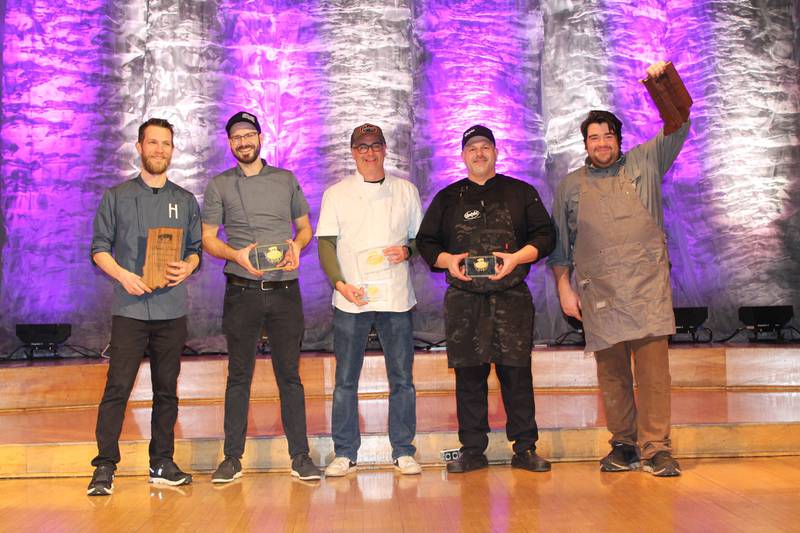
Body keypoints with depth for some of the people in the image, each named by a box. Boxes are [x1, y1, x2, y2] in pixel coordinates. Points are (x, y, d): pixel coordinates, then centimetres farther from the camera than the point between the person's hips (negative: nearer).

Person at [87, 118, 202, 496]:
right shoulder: (117, 197, 8)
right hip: (129, 308, -2)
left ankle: (162, 464, 16)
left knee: (167, 390, 7)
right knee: (117, 388, -6)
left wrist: (188, 267, -10)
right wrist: (123, 275, -14)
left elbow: (196, 249, 13)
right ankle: (105, 467, 1)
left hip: (172, 310, 2)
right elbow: (99, 248, 4)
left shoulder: (185, 200, 13)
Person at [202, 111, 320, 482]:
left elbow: (305, 227, 16)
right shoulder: (219, 186, 8)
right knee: (239, 375, 4)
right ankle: (232, 458, 13)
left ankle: (300, 456, 10)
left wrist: (297, 245, -7)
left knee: (290, 375, 3)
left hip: (285, 290, 1)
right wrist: (236, 255, -14)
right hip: (242, 292, -1)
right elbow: (207, 238, 6)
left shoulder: (286, 179, 12)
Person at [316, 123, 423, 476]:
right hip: (351, 298, -1)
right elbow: (326, 244, 2)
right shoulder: (336, 194, 6)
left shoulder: (406, 191, 11)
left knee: (402, 378, 4)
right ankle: (344, 453, 14)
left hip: (396, 297, 1)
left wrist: (408, 250, -7)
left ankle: (403, 451, 15)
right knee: (345, 380, 3)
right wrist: (340, 283, -12)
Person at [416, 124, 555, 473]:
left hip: (512, 297, -1)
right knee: (469, 376, 3)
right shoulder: (447, 198, 15)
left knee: (517, 373, 0)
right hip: (463, 300, 1)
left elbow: (544, 236, 7)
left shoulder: (521, 193, 11)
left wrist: (516, 257, -10)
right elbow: (425, 242, 15)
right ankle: (472, 450, 13)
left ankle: (525, 448, 11)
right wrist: (447, 260, -5)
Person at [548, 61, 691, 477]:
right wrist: (564, 287, 6)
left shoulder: (644, 164, 13)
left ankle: (656, 448, -3)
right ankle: (623, 446, 15)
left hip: (647, 287, -1)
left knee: (653, 365, -9)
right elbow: (558, 244, 14)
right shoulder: (570, 186, 15)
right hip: (598, 293, 1)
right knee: (611, 372, 4)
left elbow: (678, 128, 4)